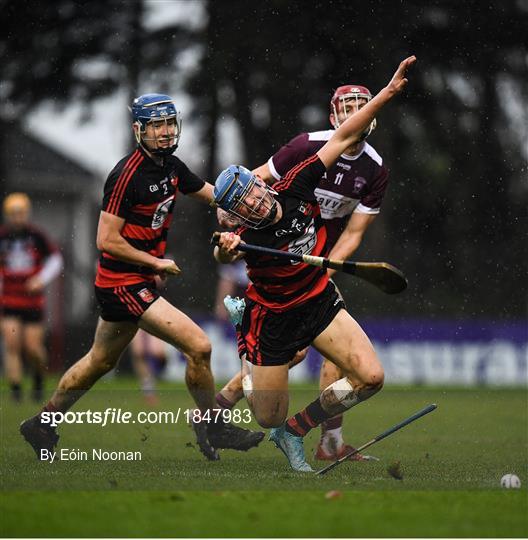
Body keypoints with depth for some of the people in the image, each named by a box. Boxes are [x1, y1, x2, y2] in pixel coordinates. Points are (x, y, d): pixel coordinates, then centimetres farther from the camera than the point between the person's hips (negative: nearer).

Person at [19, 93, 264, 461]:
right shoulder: (128, 175, -20)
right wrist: (157, 263, -14)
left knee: (100, 362, 22)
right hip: (124, 283, -10)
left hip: (141, 280, 10)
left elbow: (213, 194, 17)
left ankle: (42, 425, 35)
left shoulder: (171, 166, 6)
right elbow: (107, 240, -20)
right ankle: (212, 429, 3)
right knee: (199, 346, -14)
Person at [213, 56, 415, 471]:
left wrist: (389, 92, -15)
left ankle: (295, 431, 7)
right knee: (269, 421, 0)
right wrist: (225, 251, -72)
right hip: (273, 320, -4)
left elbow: (343, 138, -12)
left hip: (320, 301, 4)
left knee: (371, 378, -13)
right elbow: (225, 255, -48)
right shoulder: (249, 238, -25)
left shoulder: (295, 189, -15)